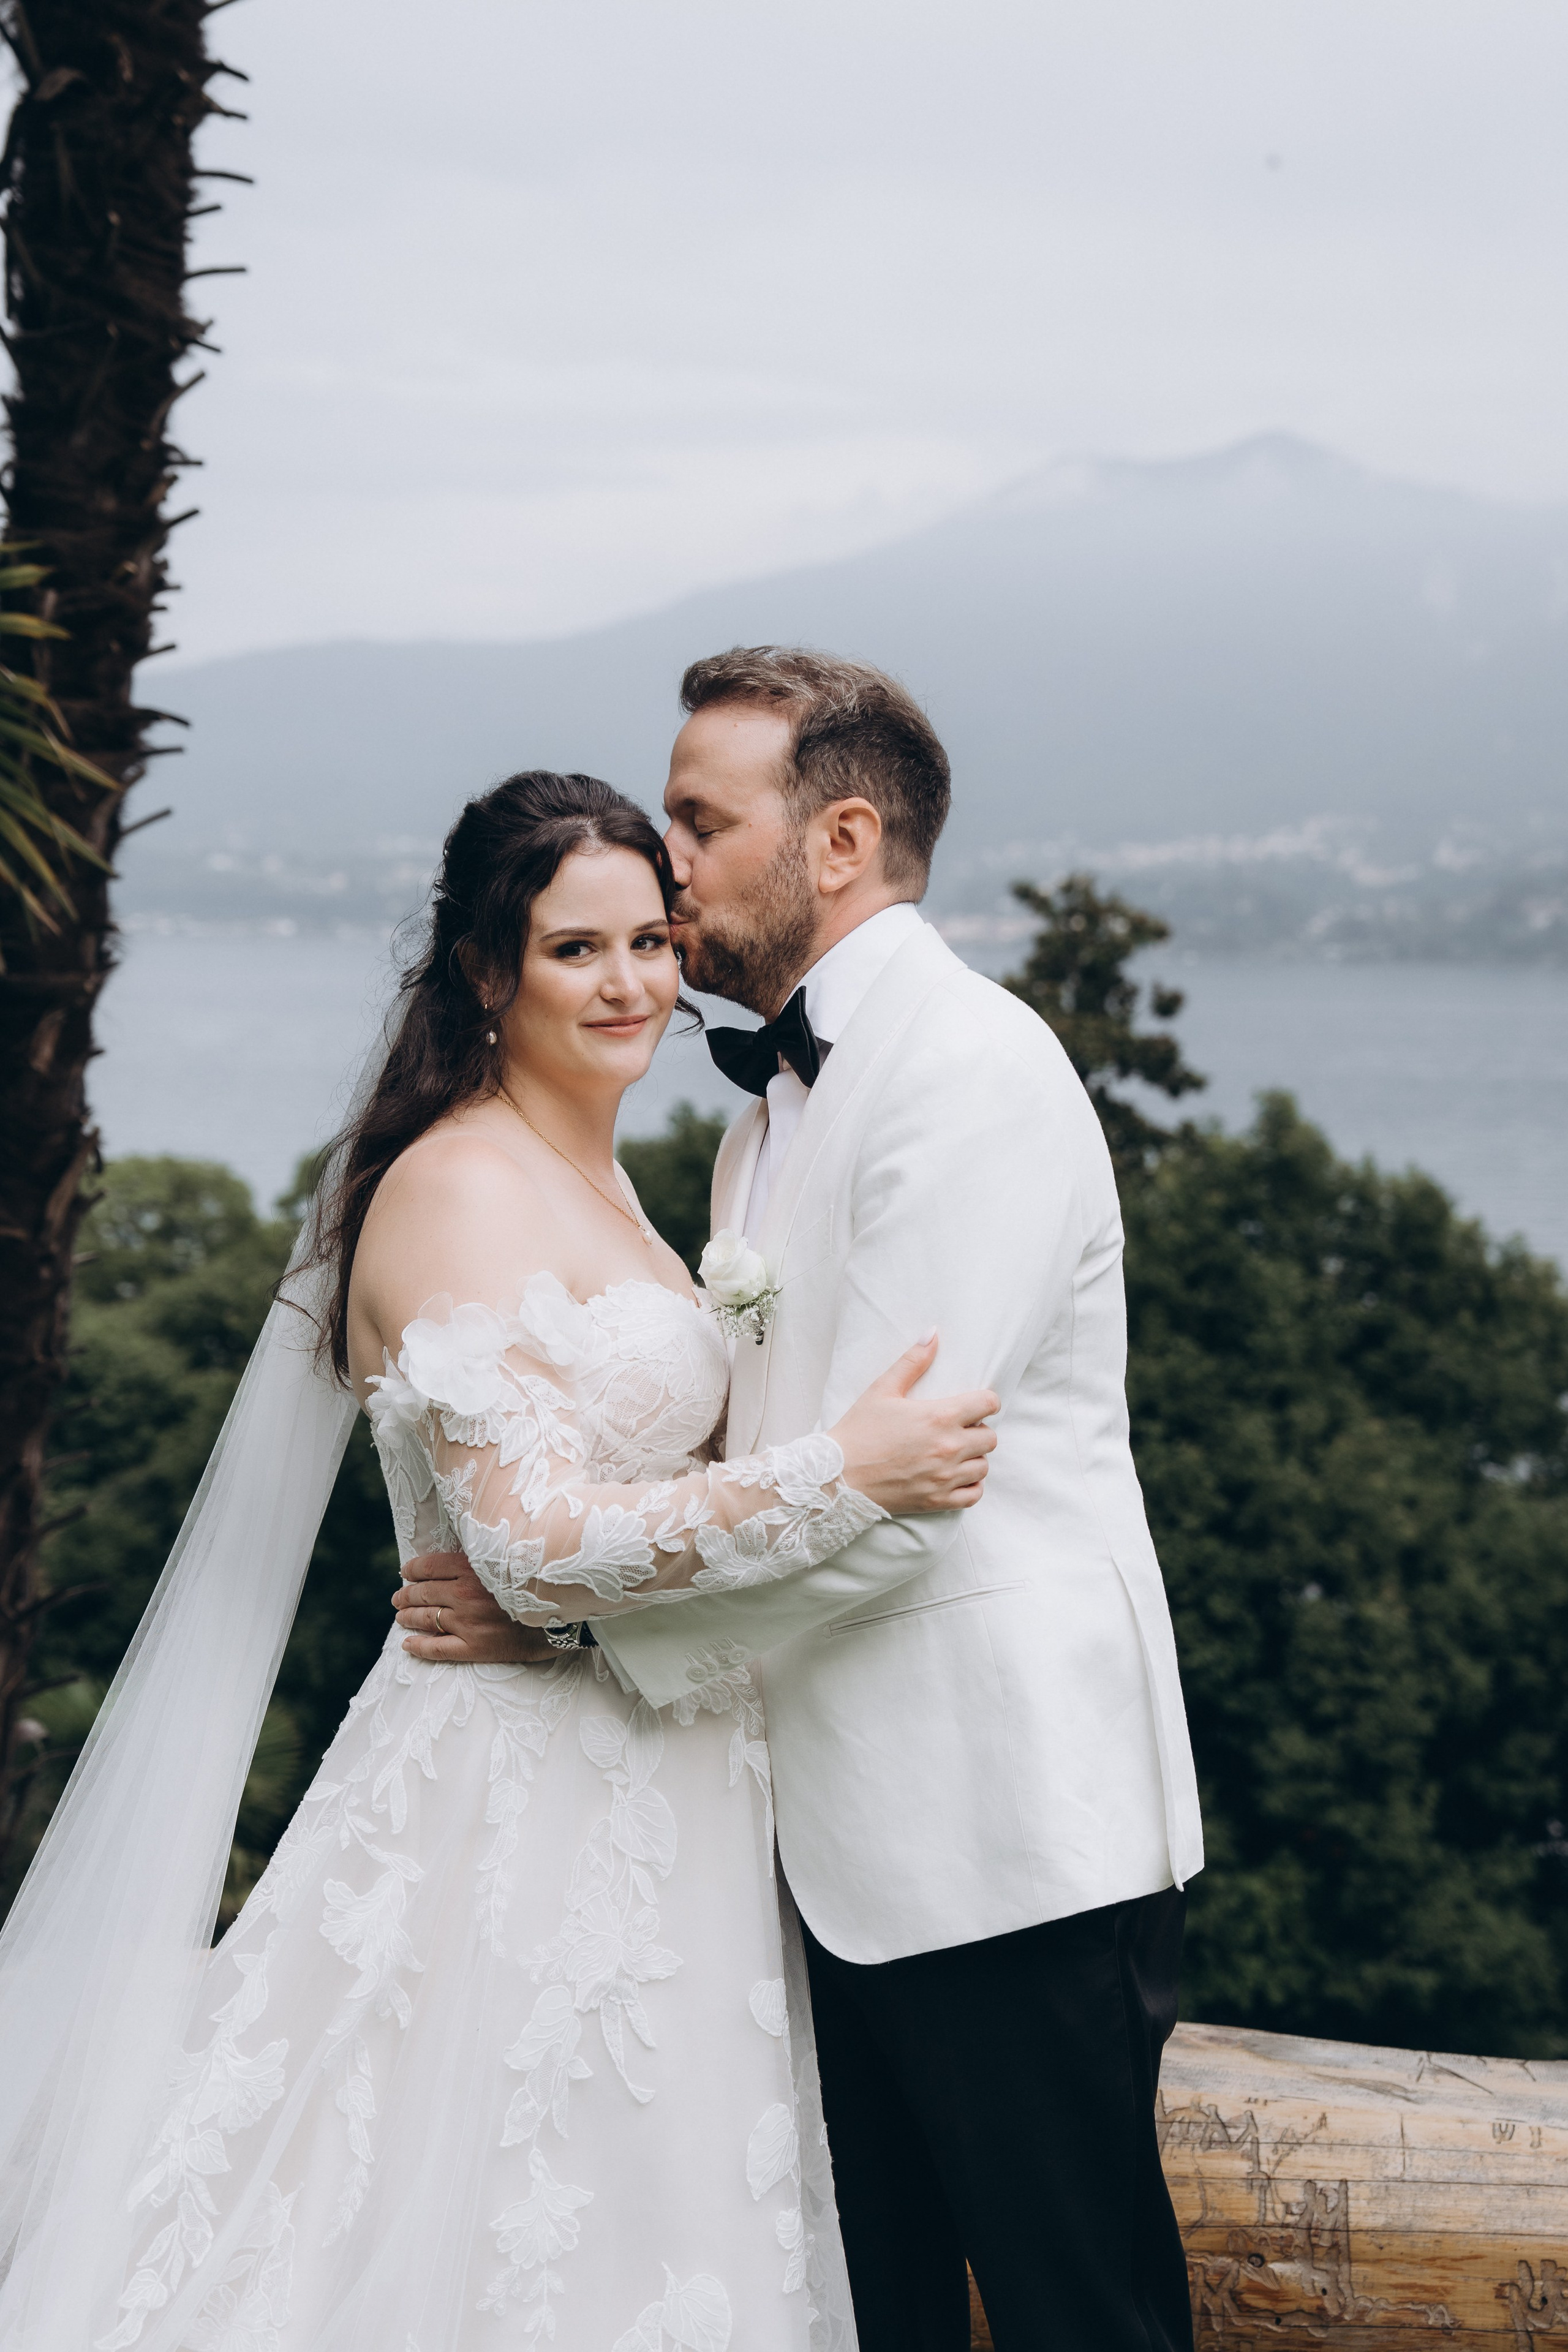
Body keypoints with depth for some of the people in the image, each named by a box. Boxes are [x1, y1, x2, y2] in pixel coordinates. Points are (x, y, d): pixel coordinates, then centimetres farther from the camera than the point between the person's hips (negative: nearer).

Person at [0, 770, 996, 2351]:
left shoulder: (592, 1177, 15)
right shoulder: (460, 1194, -16)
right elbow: (538, 1546, -24)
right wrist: (844, 1474, -24)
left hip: (644, 1799, 10)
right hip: (526, 1817, -10)